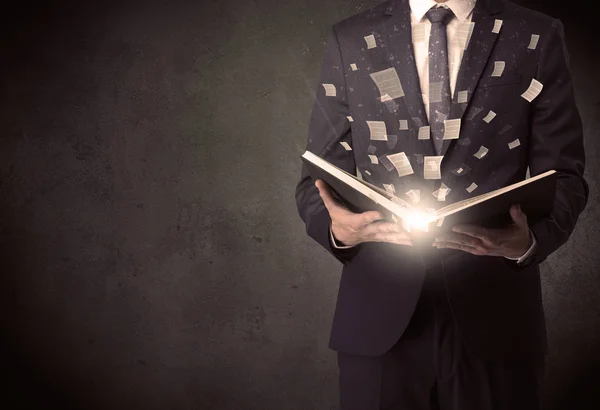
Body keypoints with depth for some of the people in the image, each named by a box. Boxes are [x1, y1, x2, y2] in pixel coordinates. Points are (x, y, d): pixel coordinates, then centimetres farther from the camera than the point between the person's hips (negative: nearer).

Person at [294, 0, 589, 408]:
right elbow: (318, 180, 4)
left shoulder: (537, 40, 2)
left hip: (497, 313, 0)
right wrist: (337, 228, -19)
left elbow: (564, 177, 2)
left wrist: (531, 239, -19)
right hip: (379, 313, 1)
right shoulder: (350, 42, 4)